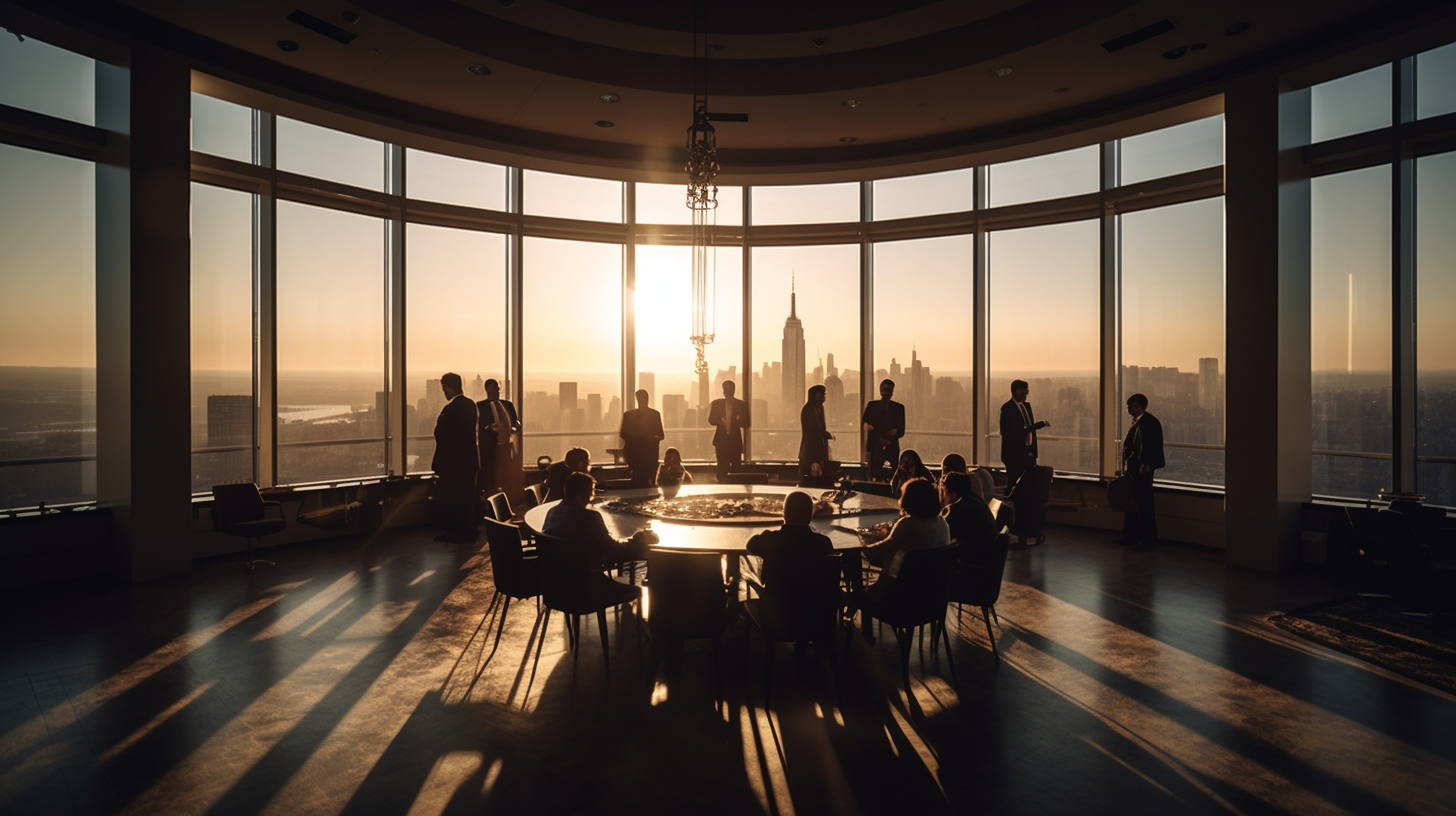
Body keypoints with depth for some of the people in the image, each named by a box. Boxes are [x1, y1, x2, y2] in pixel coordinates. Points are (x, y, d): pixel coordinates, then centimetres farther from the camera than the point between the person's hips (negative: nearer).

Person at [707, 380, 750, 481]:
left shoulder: (742, 405, 4)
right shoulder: (716, 403, 9)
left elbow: (746, 423, 0)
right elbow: (711, 420, 7)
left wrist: (734, 422, -18)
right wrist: (720, 421, -15)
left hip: (735, 440, -1)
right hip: (721, 439, 1)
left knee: (736, 467, -1)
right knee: (722, 466, -2)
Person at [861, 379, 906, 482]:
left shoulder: (899, 408, 11)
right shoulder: (872, 406, 9)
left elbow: (901, 431, 9)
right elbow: (866, 424, 5)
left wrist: (889, 440, -7)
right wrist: (880, 438, -8)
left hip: (892, 447, 1)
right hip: (875, 446, -1)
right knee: (875, 476, -8)